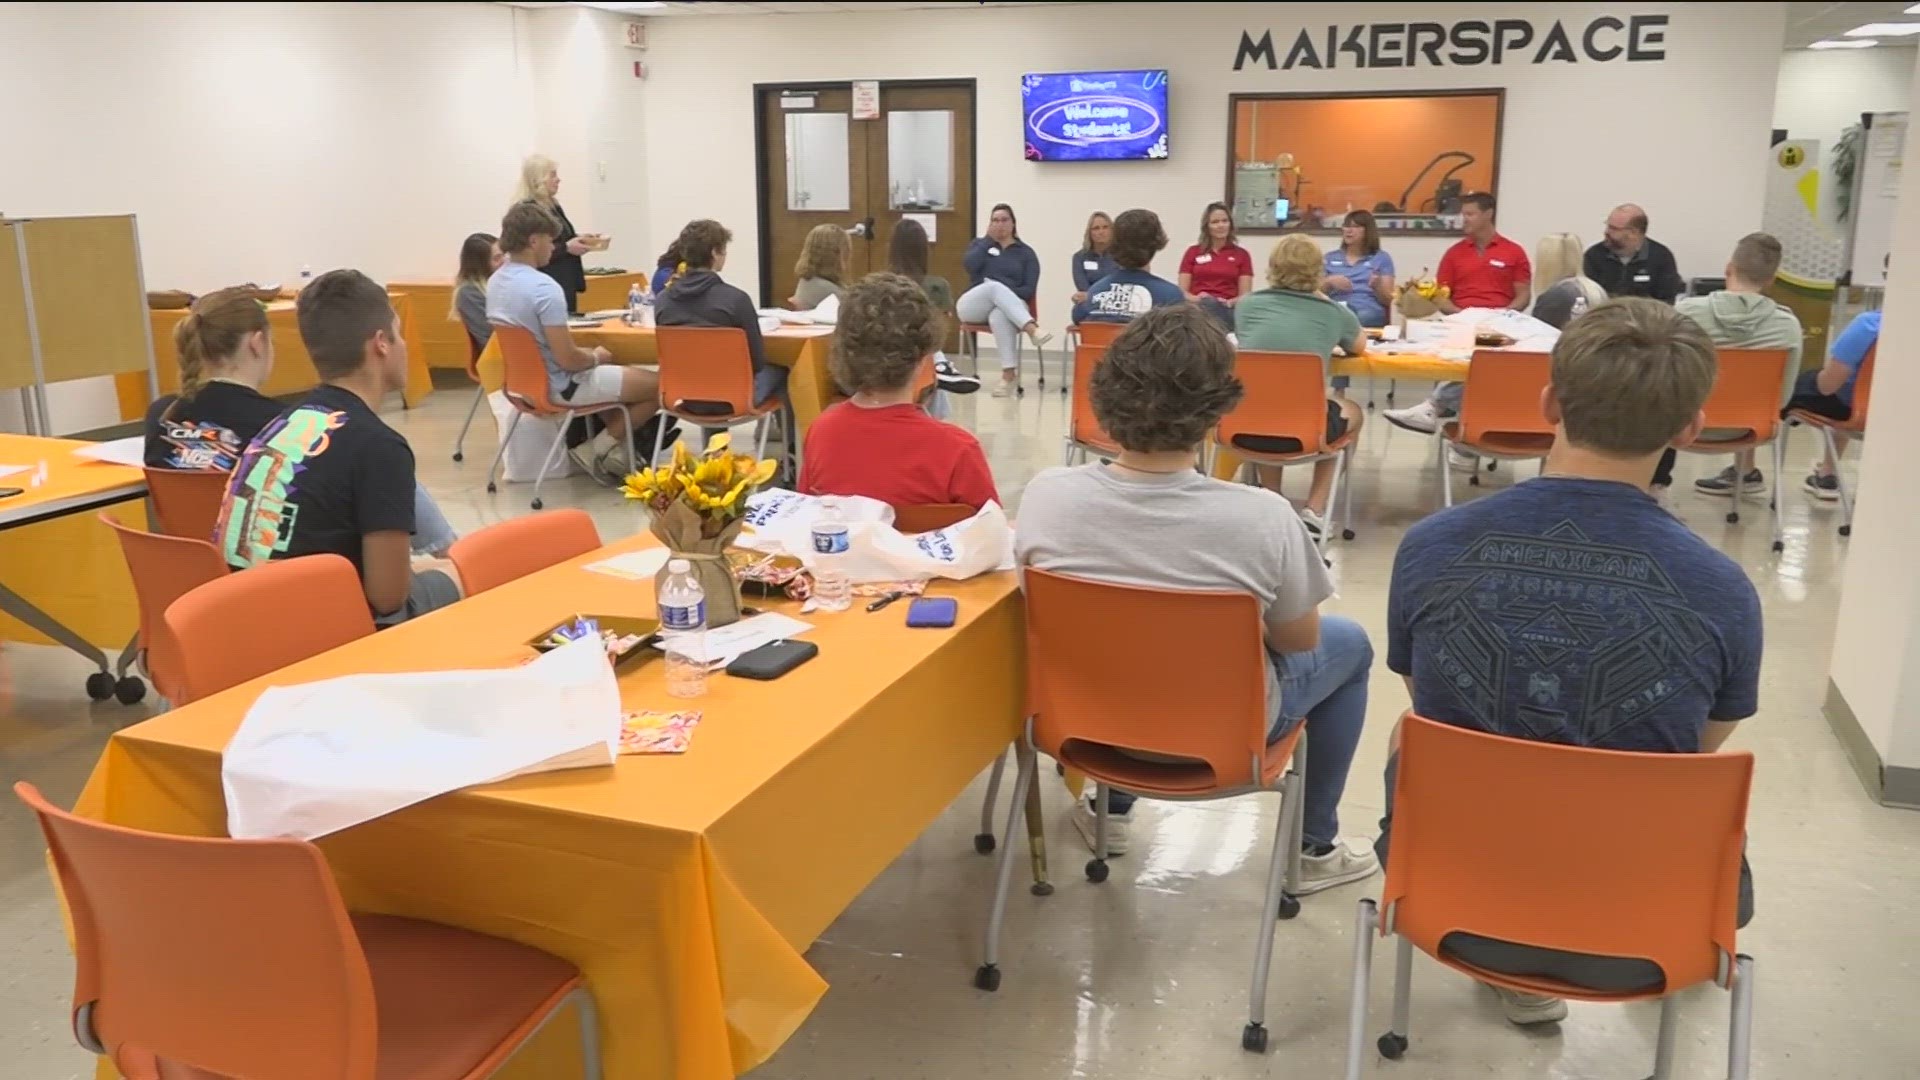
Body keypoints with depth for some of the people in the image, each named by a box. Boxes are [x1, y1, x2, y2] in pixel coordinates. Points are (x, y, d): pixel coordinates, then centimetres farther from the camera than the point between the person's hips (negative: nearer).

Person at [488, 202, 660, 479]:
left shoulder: (495, 281, 4)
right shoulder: (544, 287, -26)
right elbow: (567, 359, -27)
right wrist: (596, 357, -5)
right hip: (560, 386, -10)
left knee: (613, 369, 32)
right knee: (660, 385, -3)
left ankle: (615, 444, 18)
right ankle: (598, 448, 3)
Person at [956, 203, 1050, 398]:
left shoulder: (1026, 253, 13)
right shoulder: (979, 244, 17)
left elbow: (1029, 290, 0)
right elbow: (970, 265, -7)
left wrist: (1006, 296, -16)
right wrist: (988, 239, -1)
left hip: (1009, 308, 0)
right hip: (973, 306, 1)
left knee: (999, 316, -40)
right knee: (995, 286, -35)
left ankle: (1009, 373, -47)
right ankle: (1033, 330, -53)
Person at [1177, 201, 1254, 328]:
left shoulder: (1242, 254, 14)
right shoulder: (1193, 252, 15)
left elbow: (1245, 294, 9)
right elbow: (1182, 290, 10)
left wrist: (1230, 302, -14)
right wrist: (1195, 298, -13)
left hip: (1226, 310, 0)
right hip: (1199, 307, 0)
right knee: (1205, 304, -39)